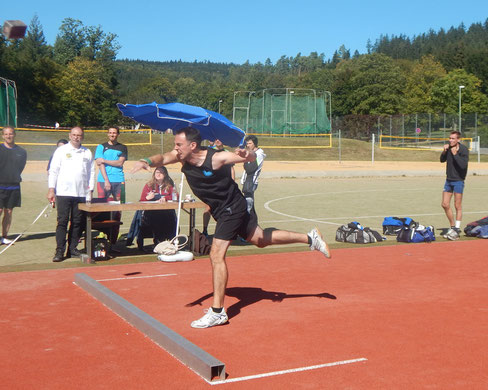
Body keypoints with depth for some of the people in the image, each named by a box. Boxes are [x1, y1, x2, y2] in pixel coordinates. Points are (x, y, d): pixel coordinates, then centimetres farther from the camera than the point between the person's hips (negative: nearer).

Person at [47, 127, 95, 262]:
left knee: (77, 222, 5)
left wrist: (90, 190, 8)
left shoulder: (87, 153, 13)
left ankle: (72, 248, 15)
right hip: (63, 193, -3)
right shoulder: (61, 151, 6)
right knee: (62, 221, -4)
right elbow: (53, 170, 3)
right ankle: (59, 251, -2)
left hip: (81, 194, 3)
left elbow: (91, 172, 14)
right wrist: (51, 189, -4)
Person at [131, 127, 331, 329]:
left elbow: (252, 158, -20)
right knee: (260, 240, 21)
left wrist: (246, 153, -44)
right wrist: (146, 161, -48)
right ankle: (310, 238, 36)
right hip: (222, 210, 8)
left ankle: (217, 312, -7)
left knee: (216, 255, -14)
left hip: (232, 208, -8)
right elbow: (162, 158, -26)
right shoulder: (182, 157, -9)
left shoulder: (216, 158, -26)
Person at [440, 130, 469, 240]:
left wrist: (455, 154, -24)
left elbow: (463, 165, -23)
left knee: (458, 206, -1)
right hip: (449, 180, 6)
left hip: (458, 180, -6)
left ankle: (457, 230, 5)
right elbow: (442, 160, 12)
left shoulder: (464, 150, -14)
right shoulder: (449, 147, 5)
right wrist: (444, 151, -5)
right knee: (445, 204, 6)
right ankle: (452, 226, 21)